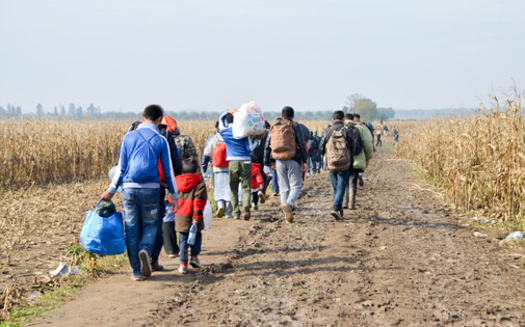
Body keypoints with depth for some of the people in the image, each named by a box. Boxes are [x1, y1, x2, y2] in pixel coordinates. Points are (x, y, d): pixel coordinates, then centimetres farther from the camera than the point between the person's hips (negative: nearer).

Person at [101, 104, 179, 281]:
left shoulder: (128, 137, 5)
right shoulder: (161, 141, 0)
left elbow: (121, 167, 4)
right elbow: (168, 171, 3)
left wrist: (111, 191, 12)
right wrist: (174, 195, 11)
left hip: (129, 188, 2)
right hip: (150, 189, -1)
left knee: (131, 228, 8)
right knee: (151, 223, 14)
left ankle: (137, 271, 7)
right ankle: (145, 250, -16)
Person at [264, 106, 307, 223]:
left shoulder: (274, 127, 11)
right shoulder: (295, 126, 0)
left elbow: (267, 147, 9)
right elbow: (301, 145, -9)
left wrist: (266, 164, 12)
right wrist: (304, 161, -7)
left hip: (279, 161, 4)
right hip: (293, 161, -3)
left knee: (284, 188, 10)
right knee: (296, 186, 2)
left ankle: (287, 217, 6)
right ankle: (288, 204, -27)